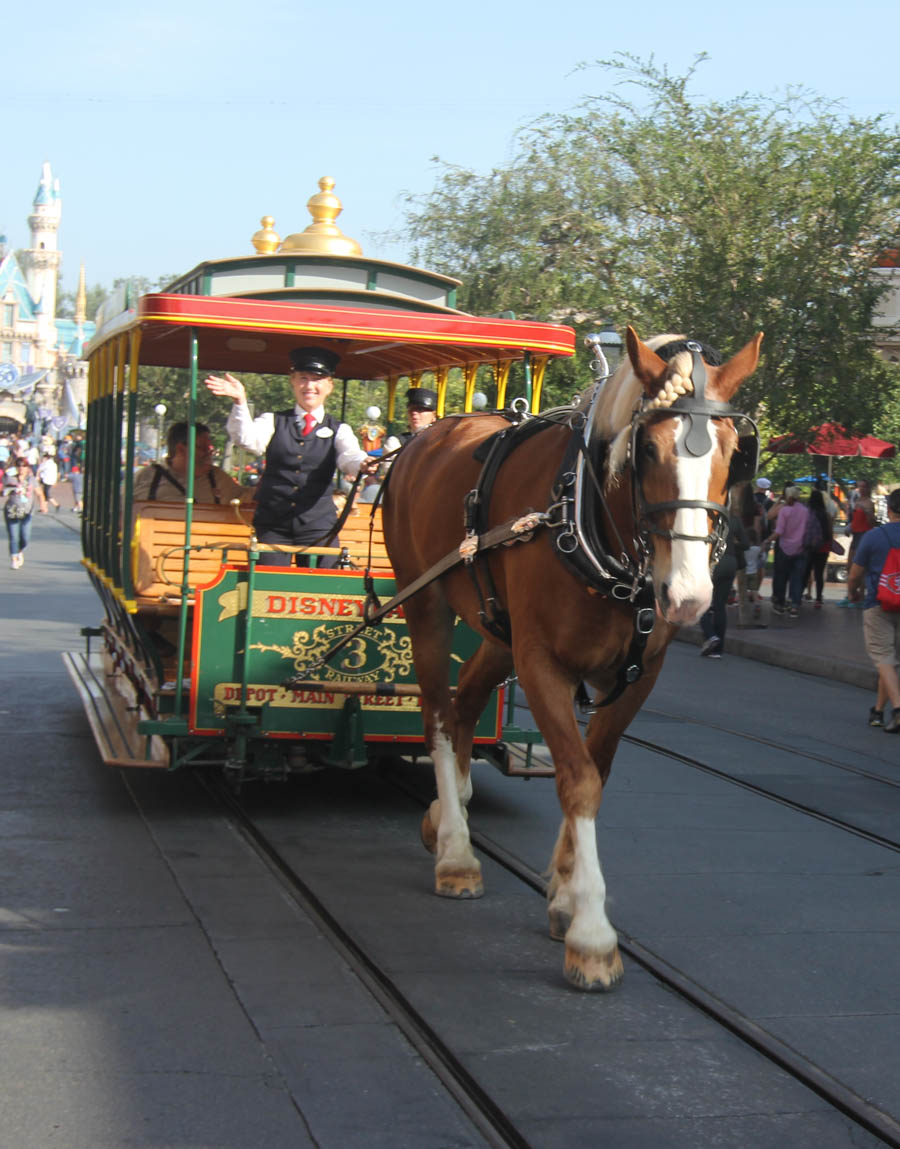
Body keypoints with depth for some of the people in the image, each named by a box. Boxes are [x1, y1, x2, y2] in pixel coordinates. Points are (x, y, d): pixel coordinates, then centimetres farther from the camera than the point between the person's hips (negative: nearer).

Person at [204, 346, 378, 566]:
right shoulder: (274, 422, 9)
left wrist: (362, 465, -35)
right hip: (272, 526, 0)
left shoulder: (337, 430, 9)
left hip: (318, 526, 0)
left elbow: (349, 457, -10)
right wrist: (240, 402, -26)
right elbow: (247, 438, -9)